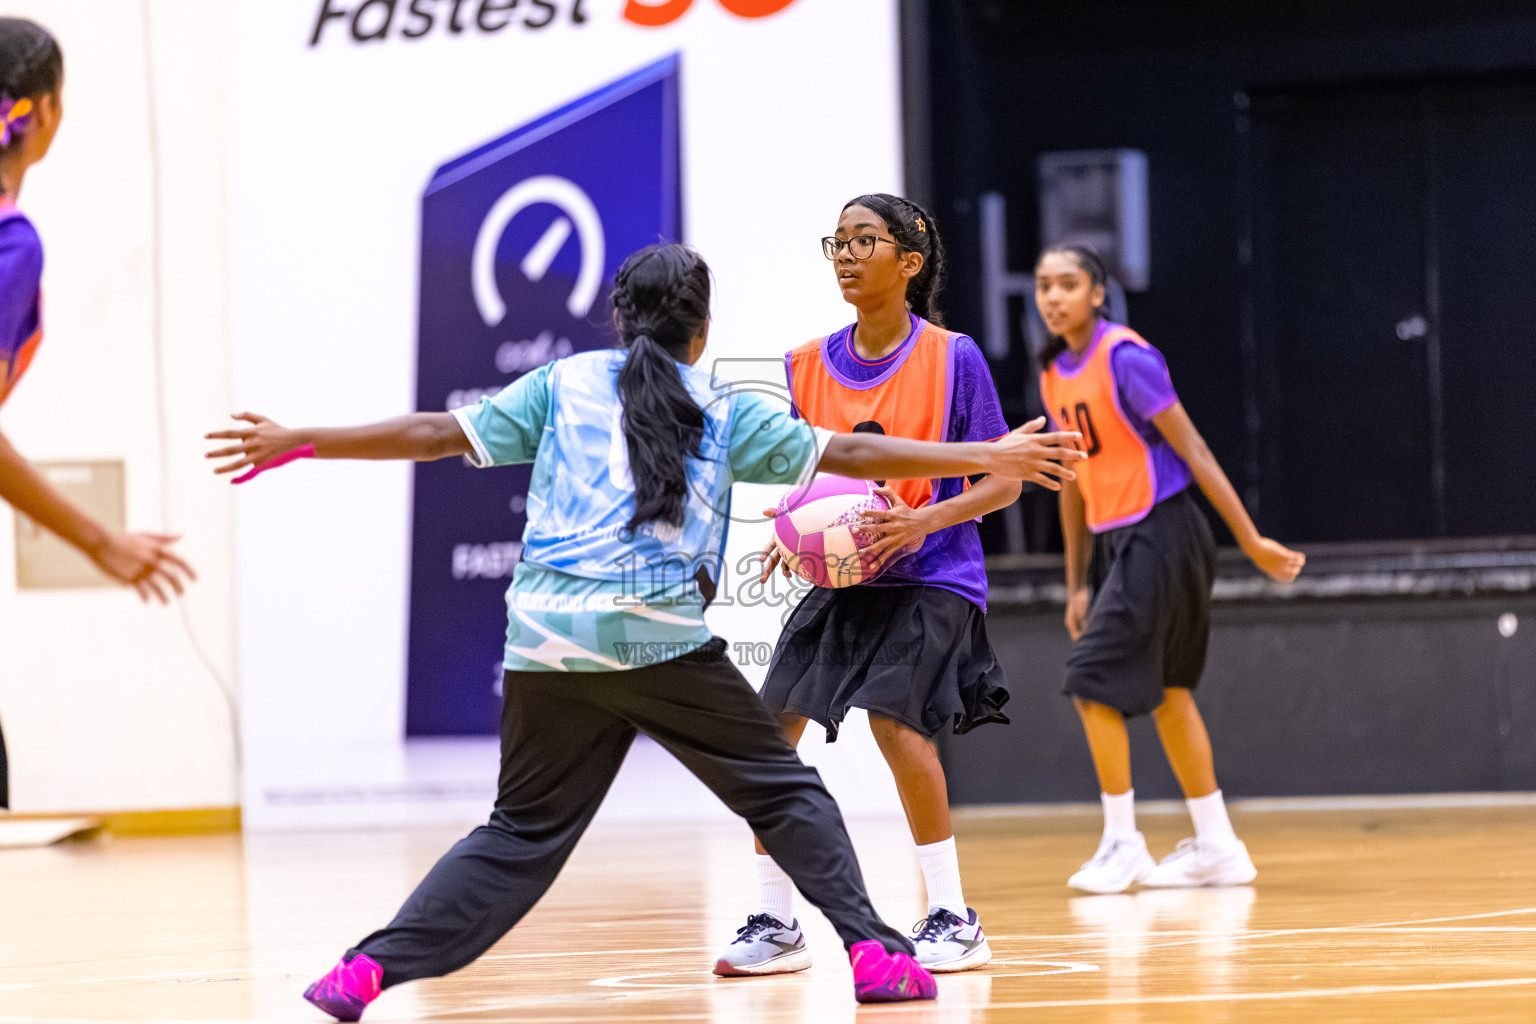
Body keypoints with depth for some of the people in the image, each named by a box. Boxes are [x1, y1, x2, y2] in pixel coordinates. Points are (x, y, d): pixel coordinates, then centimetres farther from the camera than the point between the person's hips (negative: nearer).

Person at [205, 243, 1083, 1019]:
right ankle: (873, 954, 1)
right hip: (664, 639, -2)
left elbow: (435, 433, 10)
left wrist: (296, 444, 15)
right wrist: (986, 459, 17)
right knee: (784, 791, 11)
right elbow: (846, 453, 11)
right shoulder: (724, 413, 11)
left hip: (548, 637, 3)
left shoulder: (564, 384, 14)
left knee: (523, 831, 11)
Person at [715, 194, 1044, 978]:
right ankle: (775, 922, 7)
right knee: (770, 724, -5)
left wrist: (924, 519, -23)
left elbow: (1001, 481, -6)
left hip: (930, 575, -5)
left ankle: (953, 917, -8)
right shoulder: (809, 366, 5)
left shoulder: (951, 357, -9)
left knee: (896, 719, -22)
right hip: (841, 579, 5)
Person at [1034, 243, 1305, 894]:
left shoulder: (1125, 357, -15)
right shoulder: (1054, 376, 9)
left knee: (1094, 680, -13)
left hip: (1160, 534, -8)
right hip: (1115, 542, 8)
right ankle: (1217, 847, 18)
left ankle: (1122, 843, -3)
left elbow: (1192, 450, -16)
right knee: (1163, 689, 11)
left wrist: (1251, 541, -16)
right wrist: (1077, 584, 17)